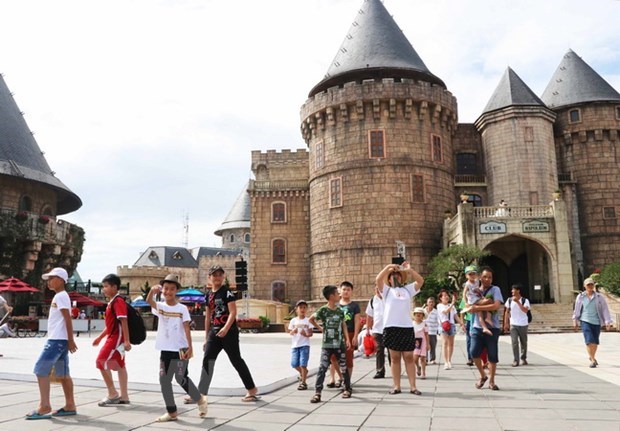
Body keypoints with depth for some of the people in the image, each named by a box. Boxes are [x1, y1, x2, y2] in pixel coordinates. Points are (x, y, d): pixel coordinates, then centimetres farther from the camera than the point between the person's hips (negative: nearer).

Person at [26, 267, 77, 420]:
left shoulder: (60, 296, -11)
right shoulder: (59, 296, 18)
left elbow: (68, 319, -17)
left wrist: (71, 340, -19)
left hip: (57, 340, -10)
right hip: (57, 340, 10)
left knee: (41, 369, -9)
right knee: (62, 374, 10)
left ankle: (44, 407, -7)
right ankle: (70, 406, 13)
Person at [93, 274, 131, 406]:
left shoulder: (118, 301, -14)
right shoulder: (111, 302, 16)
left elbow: (123, 321, -21)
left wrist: (127, 341, -26)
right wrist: (100, 337, 25)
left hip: (117, 337, -10)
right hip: (113, 337, 10)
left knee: (101, 361, -9)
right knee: (119, 365, 11)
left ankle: (113, 395, -3)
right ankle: (124, 397, 17)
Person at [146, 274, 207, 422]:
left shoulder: (182, 308, -2)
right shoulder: (160, 307, 3)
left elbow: (187, 329, -5)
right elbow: (149, 300, -18)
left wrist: (190, 347, -12)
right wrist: (152, 290, -40)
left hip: (180, 349, -4)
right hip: (165, 350, 4)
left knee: (181, 378, -6)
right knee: (164, 380, 5)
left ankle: (200, 400, 15)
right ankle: (172, 411, 16)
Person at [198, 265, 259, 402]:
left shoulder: (227, 291, -7)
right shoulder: (208, 295, 13)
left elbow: (233, 312, -15)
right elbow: (208, 317, 18)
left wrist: (225, 328, -28)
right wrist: (206, 337, 17)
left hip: (229, 332, -6)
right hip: (214, 333, 6)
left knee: (236, 360, 0)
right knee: (207, 361, 0)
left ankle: (252, 389, 12)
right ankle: (200, 393, 3)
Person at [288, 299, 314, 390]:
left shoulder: (308, 320, -1)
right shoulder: (293, 320, 6)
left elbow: (311, 333, -3)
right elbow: (290, 332, 7)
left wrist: (306, 335, -24)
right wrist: (293, 331, -16)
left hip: (304, 345, -3)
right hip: (295, 345, 3)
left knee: (303, 364, -7)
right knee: (294, 364, 4)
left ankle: (303, 382, 4)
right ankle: (303, 372, 35)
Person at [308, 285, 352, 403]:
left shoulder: (340, 311, 5)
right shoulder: (323, 310, -7)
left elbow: (344, 325, 10)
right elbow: (311, 319, 6)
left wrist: (347, 340, 3)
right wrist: (320, 328, 3)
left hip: (340, 344, 3)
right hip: (327, 345, -3)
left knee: (343, 367, 12)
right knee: (322, 368, -7)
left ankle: (347, 389, 27)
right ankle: (317, 393, -5)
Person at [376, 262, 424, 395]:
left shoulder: (407, 289, 15)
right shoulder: (386, 290, 9)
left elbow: (421, 281, 5)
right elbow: (378, 279, -8)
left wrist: (409, 270, 1)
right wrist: (388, 267, -6)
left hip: (407, 327, 1)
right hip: (391, 327, -1)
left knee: (409, 357, 2)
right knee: (395, 358, 4)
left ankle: (412, 386, 6)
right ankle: (397, 386, 9)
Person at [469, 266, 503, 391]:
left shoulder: (495, 289, 0)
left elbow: (497, 306, -16)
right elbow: (470, 307, -2)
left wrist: (477, 307, -14)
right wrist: (483, 302, -16)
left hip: (492, 328, -2)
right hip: (477, 327, 2)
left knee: (492, 356, 3)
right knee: (474, 352, -9)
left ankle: (491, 381, 19)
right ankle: (483, 376, 14)